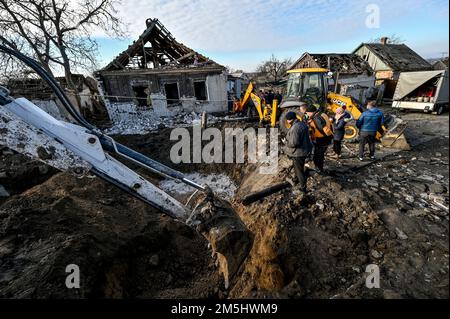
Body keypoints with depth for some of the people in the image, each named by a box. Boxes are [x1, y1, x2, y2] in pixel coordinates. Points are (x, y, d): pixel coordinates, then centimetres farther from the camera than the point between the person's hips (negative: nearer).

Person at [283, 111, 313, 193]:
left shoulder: (295, 128, -29)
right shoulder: (302, 123, 3)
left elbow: (294, 143, -31)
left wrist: (287, 144, -12)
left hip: (298, 152, -10)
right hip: (305, 149, 10)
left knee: (299, 169, 5)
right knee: (296, 166, 29)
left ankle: (303, 188, 20)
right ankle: (297, 179, 51)